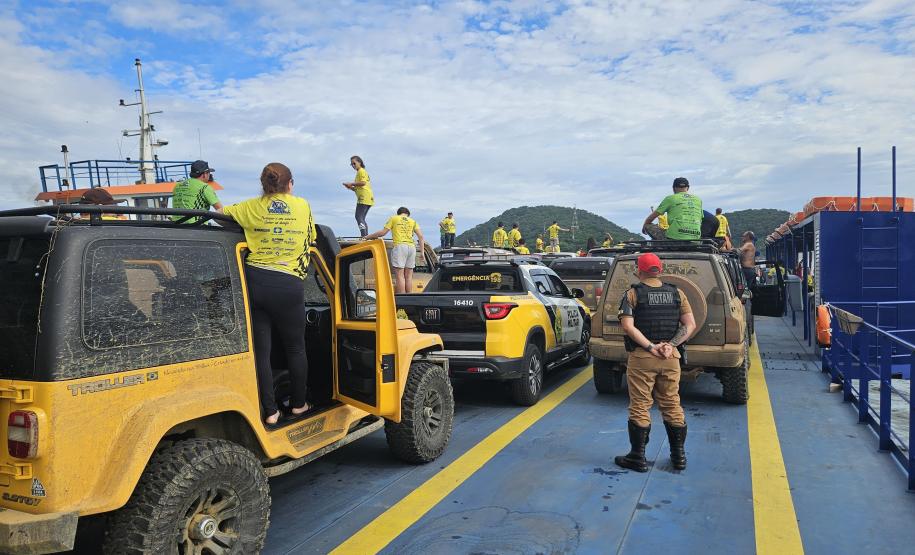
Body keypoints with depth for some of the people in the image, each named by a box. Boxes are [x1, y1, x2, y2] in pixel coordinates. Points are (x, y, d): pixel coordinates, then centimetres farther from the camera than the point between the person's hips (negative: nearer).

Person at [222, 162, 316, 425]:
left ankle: (270, 411, 13)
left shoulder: (251, 207, 5)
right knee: (295, 347, 17)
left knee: (261, 350, 9)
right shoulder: (302, 206, 6)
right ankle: (299, 404, 28)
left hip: (255, 281, 1)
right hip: (289, 284, -1)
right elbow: (310, 239, 17)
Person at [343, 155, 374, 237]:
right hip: (366, 199, 10)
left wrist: (352, 183, -10)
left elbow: (363, 182, -18)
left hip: (364, 198, -10)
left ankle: (364, 236, -23)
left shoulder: (361, 171, -1)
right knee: (361, 219, 10)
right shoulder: (359, 172, 28)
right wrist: (351, 187, 12)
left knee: (359, 217, -15)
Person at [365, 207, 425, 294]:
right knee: (408, 276, 10)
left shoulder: (394, 218, 11)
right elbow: (420, 236, 9)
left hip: (400, 246, -4)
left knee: (399, 276, -6)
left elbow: (383, 232, 5)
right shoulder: (412, 221, 20)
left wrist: (368, 236, 16)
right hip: (412, 247, 4)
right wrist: (422, 252, 9)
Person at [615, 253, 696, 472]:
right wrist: (671, 345, -7)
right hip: (671, 358, 4)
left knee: (640, 407, 4)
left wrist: (651, 347, -15)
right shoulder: (676, 293, 5)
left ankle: (638, 457, 10)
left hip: (641, 358, -4)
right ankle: (679, 455, 22)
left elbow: (628, 326, -16)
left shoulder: (633, 294, -6)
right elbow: (690, 325, 0)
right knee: (672, 405, 14)